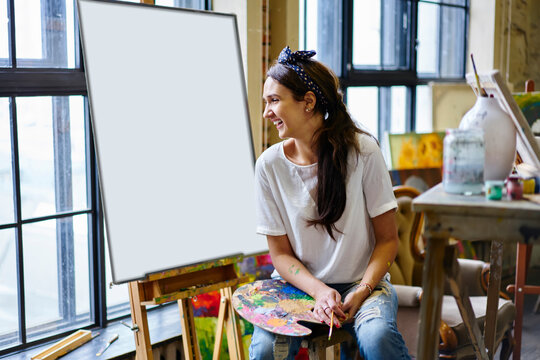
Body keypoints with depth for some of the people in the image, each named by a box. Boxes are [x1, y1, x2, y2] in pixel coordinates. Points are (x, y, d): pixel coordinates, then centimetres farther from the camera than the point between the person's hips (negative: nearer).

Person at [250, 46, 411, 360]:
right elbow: (280, 253, 1)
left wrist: (361, 292, -18)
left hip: (362, 282, -1)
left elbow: (388, 240, -3)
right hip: (298, 284, 1)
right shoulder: (270, 164, -5)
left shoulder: (362, 151, -10)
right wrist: (319, 291, -17)